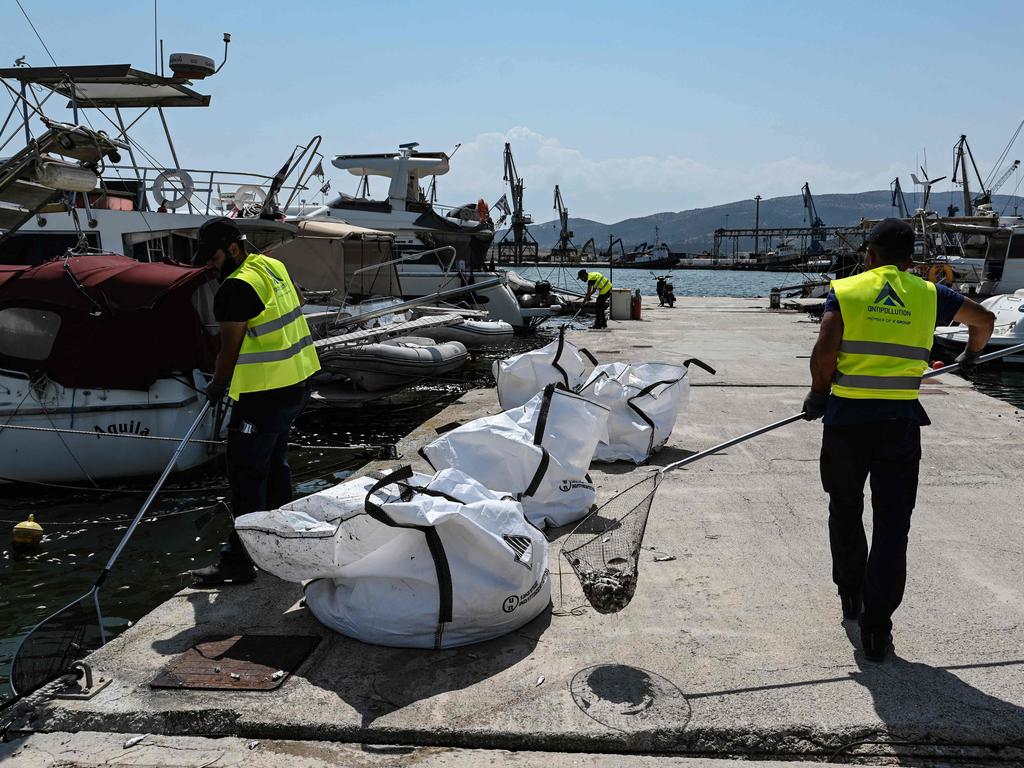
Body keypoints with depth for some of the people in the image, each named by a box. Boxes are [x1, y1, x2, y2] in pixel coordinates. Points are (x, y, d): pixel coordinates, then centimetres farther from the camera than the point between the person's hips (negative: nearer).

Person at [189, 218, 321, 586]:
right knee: (274, 463, 21)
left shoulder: (237, 287, -18)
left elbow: (230, 348, -14)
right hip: (295, 383, 10)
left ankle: (239, 560, 2)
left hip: (264, 393, -10)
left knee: (246, 474, -3)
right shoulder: (272, 266, 9)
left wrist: (217, 386, 3)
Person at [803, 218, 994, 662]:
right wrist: (971, 355, 41)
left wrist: (818, 395, 3)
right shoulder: (928, 294, 7)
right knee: (892, 525, 6)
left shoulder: (845, 291, -1)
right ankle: (877, 628, 5)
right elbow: (984, 319, 22)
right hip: (900, 423, 1)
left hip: (847, 420, -1)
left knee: (846, 513, 18)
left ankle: (851, 596, 35)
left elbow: (824, 353, -13)